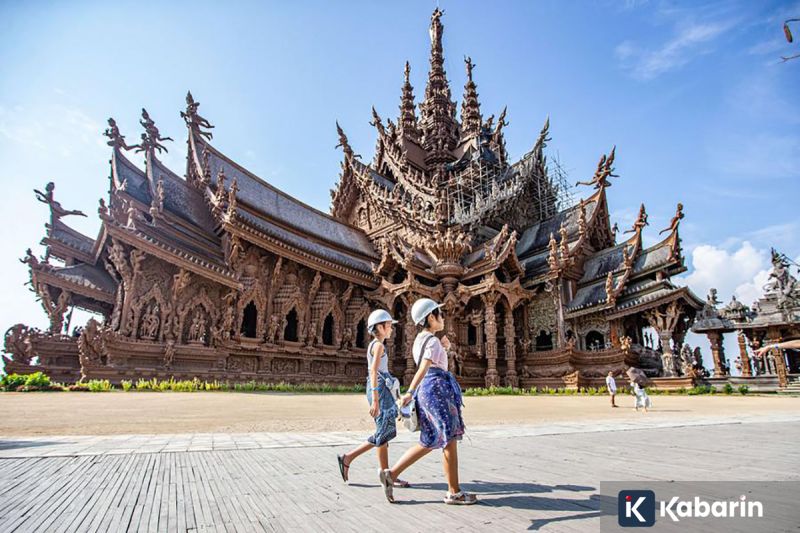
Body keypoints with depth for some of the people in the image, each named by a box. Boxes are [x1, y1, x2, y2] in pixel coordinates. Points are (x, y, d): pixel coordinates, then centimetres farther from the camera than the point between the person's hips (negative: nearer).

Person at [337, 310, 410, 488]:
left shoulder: (374, 345, 17)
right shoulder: (378, 345, -11)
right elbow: (373, 371, -20)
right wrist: (375, 400, -25)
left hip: (382, 390, 10)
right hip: (379, 389, -10)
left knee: (385, 433, 8)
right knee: (383, 433, -6)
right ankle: (348, 457, 1)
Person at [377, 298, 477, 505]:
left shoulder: (420, 339, 17)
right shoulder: (433, 341, -12)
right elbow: (424, 367, -26)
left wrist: (444, 349, 16)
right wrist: (410, 392, -35)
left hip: (427, 389, 10)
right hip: (437, 388, -10)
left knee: (430, 442, 13)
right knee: (450, 440, 0)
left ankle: (391, 474, 10)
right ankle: (454, 492, 9)